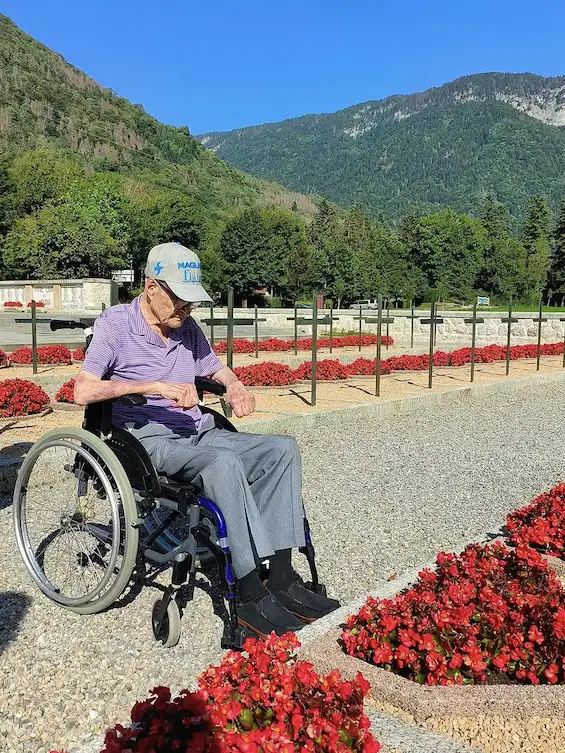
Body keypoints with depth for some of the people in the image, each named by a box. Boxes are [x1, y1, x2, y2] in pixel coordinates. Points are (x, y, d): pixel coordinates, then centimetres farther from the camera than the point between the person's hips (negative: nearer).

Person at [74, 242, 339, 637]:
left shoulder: (187, 328, 14)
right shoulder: (116, 323, -4)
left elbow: (215, 367, 30)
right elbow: (83, 391, -15)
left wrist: (235, 386, 5)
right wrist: (155, 386, -23)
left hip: (200, 433, 7)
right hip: (149, 439, -7)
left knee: (283, 448, -14)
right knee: (225, 462, -35)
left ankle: (282, 579, -18)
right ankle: (251, 597, -28)